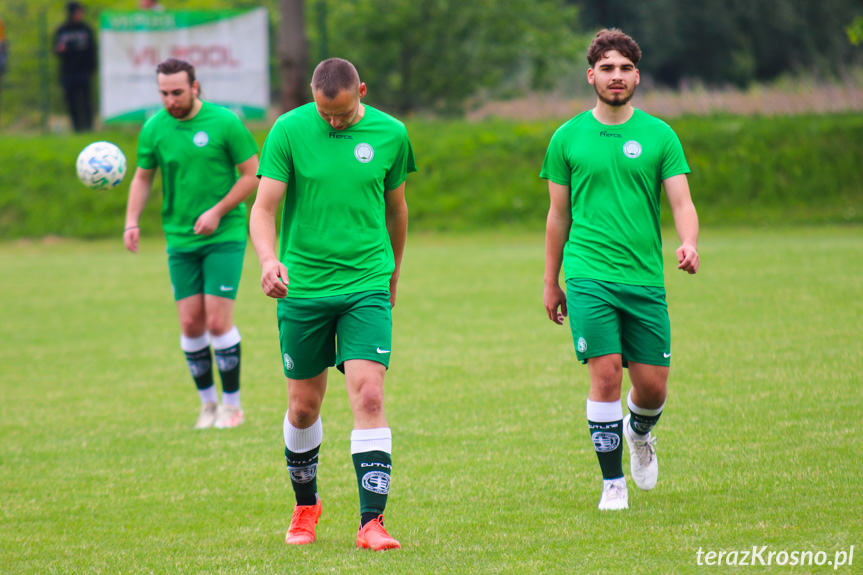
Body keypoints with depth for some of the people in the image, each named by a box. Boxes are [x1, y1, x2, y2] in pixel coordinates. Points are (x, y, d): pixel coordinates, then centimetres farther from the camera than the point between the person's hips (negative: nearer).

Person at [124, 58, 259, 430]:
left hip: (225, 236, -3)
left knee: (217, 320, -9)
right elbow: (143, 177, 13)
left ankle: (232, 405, 5)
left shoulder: (224, 123, -9)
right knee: (190, 323, 1)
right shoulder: (154, 129, 1)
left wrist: (218, 211, -13)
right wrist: (132, 222, -1)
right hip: (180, 240, 3)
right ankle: (207, 402, 18)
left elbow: (253, 173, -4)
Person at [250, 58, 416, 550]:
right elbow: (264, 208, -8)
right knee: (304, 407, 9)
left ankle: (372, 520, -14)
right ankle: (306, 505, 32)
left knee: (369, 396, -14)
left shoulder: (390, 133, 0)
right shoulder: (289, 131, -5)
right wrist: (268, 259, -27)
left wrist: (393, 272, 25)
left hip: (367, 287, 0)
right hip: (302, 287, 0)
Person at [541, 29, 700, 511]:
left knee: (653, 385, 3)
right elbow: (559, 214, 13)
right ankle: (613, 484, -1)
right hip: (589, 276, -1)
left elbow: (682, 203, -1)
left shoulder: (659, 136, 5)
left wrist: (690, 245, -22)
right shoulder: (568, 138, 5)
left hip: (646, 278, 1)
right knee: (606, 373, -13)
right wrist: (551, 283, 14)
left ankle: (639, 432, 39)